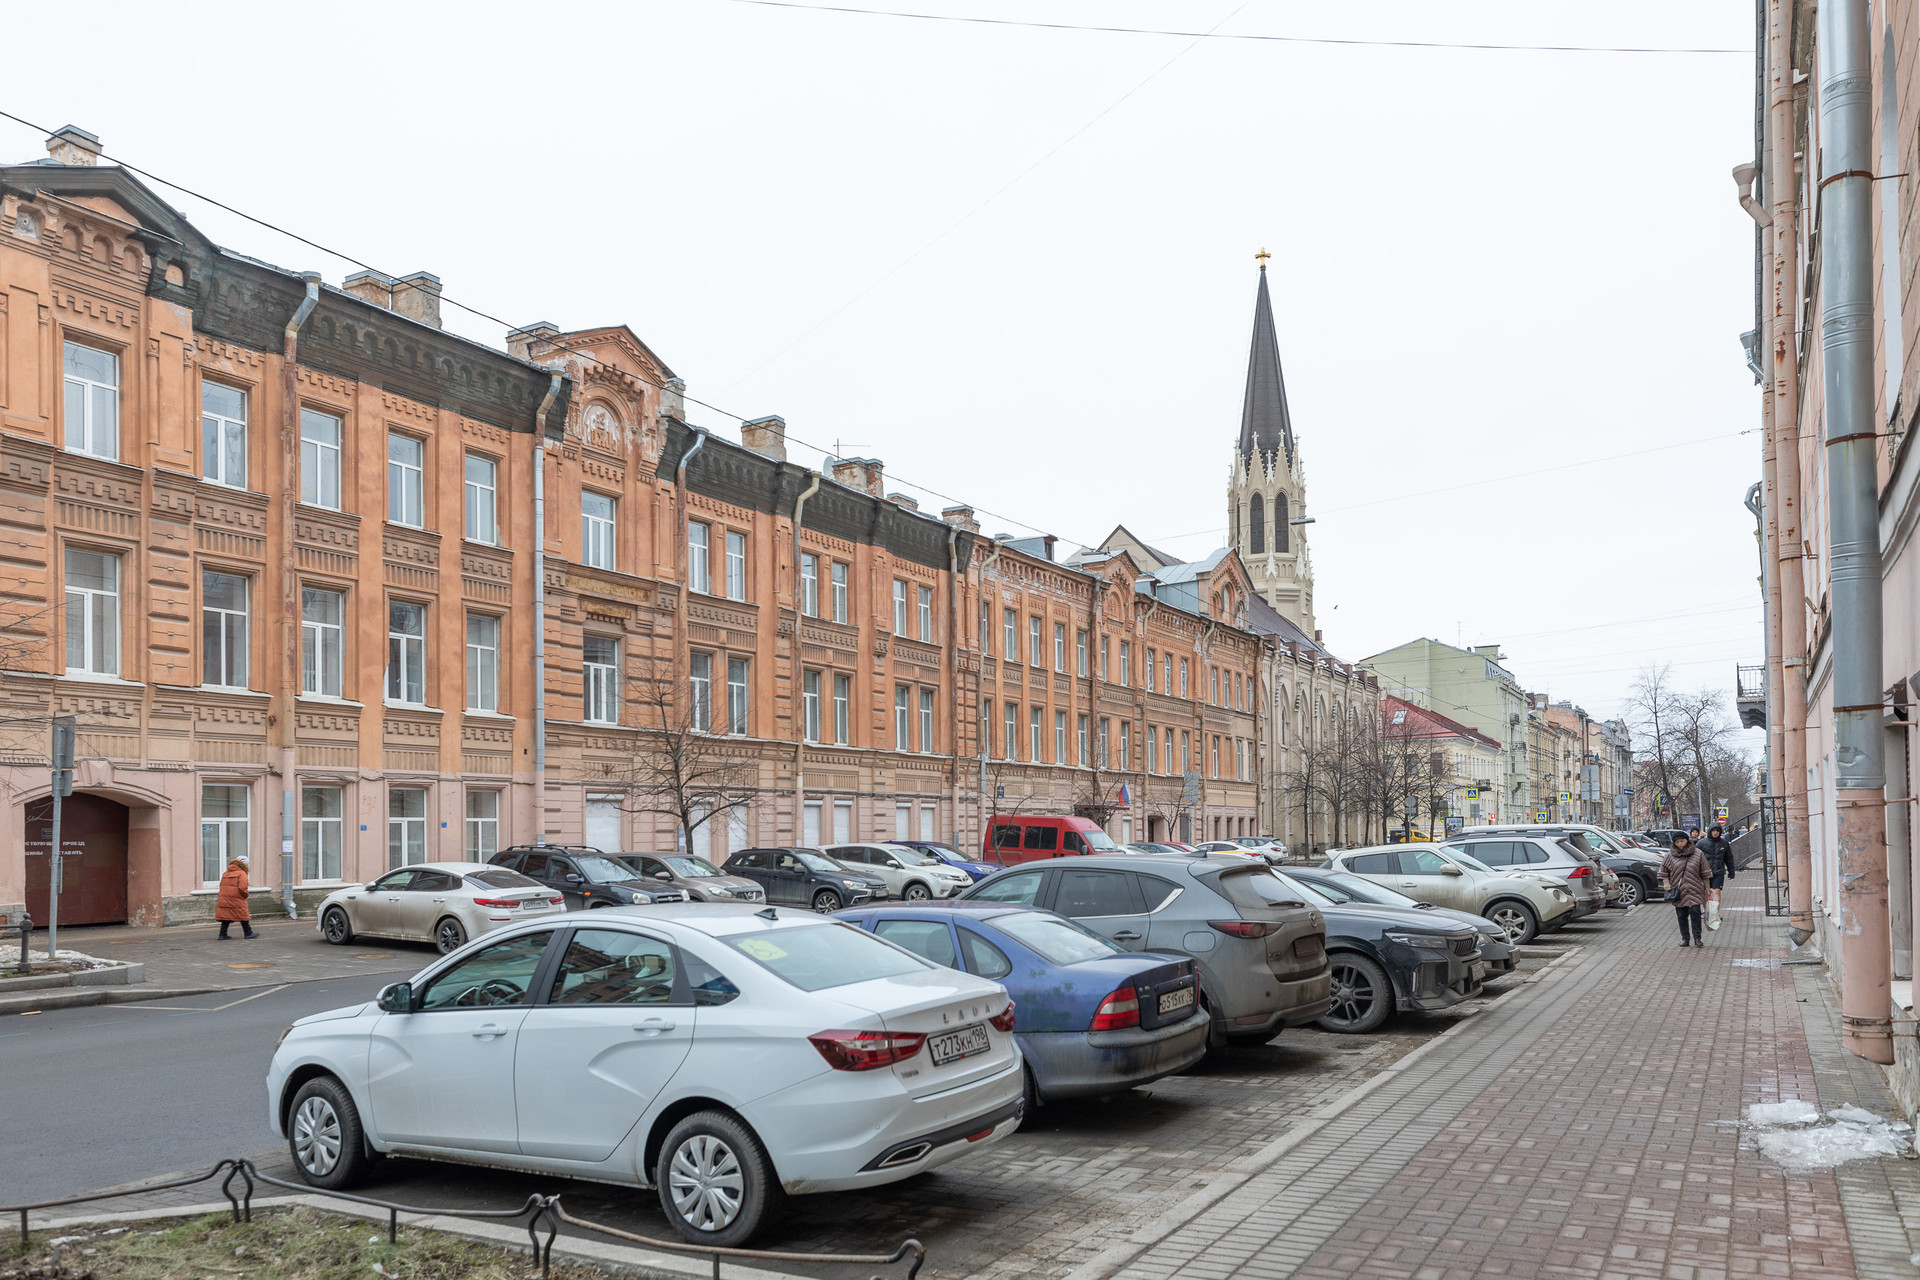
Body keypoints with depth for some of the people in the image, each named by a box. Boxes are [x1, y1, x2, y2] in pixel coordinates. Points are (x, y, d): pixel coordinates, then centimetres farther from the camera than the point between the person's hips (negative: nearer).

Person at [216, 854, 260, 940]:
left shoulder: (226, 873, 16)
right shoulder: (242, 874, -8)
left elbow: (221, 886, 15)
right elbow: (242, 888, -18)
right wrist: (245, 895, 0)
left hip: (224, 900, 6)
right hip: (237, 900, -6)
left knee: (226, 917, 9)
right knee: (243, 916, 5)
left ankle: (222, 934, 6)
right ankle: (248, 933, 11)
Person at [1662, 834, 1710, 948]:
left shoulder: (1698, 854, 3)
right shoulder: (1670, 856, 4)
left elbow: (1705, 874, 7)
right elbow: (1663, 872, 10)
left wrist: (1707, 889, 6)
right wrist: (1668, 887, 0)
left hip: (1694, 891, -1)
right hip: (1678, 891, 2)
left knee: (1695, 912, -12)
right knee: (1682, 916, 4)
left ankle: (1697, 938, -1)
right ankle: (1685, 939, 12)